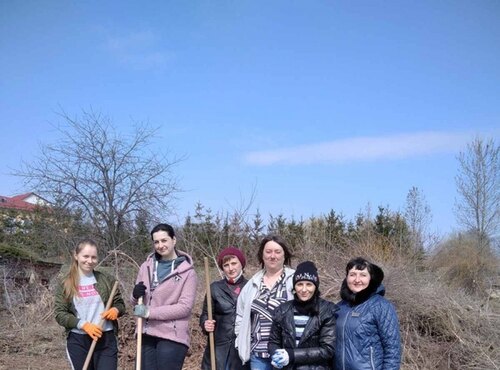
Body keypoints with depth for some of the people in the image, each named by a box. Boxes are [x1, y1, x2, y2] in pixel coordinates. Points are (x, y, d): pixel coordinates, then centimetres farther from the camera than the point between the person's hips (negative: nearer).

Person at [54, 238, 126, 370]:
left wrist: (116, 310, -13)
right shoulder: (65, 284, 2)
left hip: (106, 340, 0)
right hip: (78, 342, 0)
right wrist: (83, 325, -17)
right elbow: (60, 314, -3)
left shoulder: (106, 280, 5)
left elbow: (120, 303, 11)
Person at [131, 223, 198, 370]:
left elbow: (185, 307, -12)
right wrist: (136, 296, -8)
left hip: (172, 336, -5)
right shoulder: (147, 267, 10)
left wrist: (149, 312, -16)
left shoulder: (187, 271, -5)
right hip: (147, 335, 5)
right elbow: (137, 302, 17)